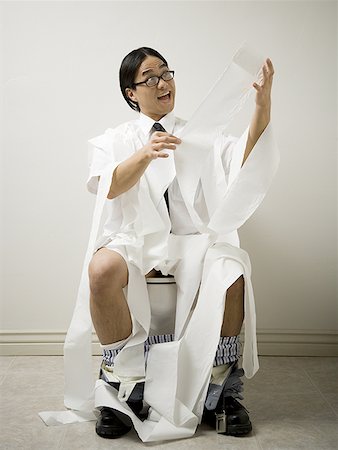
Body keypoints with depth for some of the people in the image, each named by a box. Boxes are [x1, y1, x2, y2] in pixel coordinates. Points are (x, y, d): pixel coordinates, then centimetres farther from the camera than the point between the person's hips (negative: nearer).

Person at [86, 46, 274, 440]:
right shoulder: (115, 139, 15)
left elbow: (246, 160, -2)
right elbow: (111, 186, -5)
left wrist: (263, 103, -16)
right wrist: (146, 154, -24)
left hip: (190, 238, 1)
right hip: (132, 237, 0)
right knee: (103, 269, -35)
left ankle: (220, 392, -14)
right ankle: (123, 388, -16)